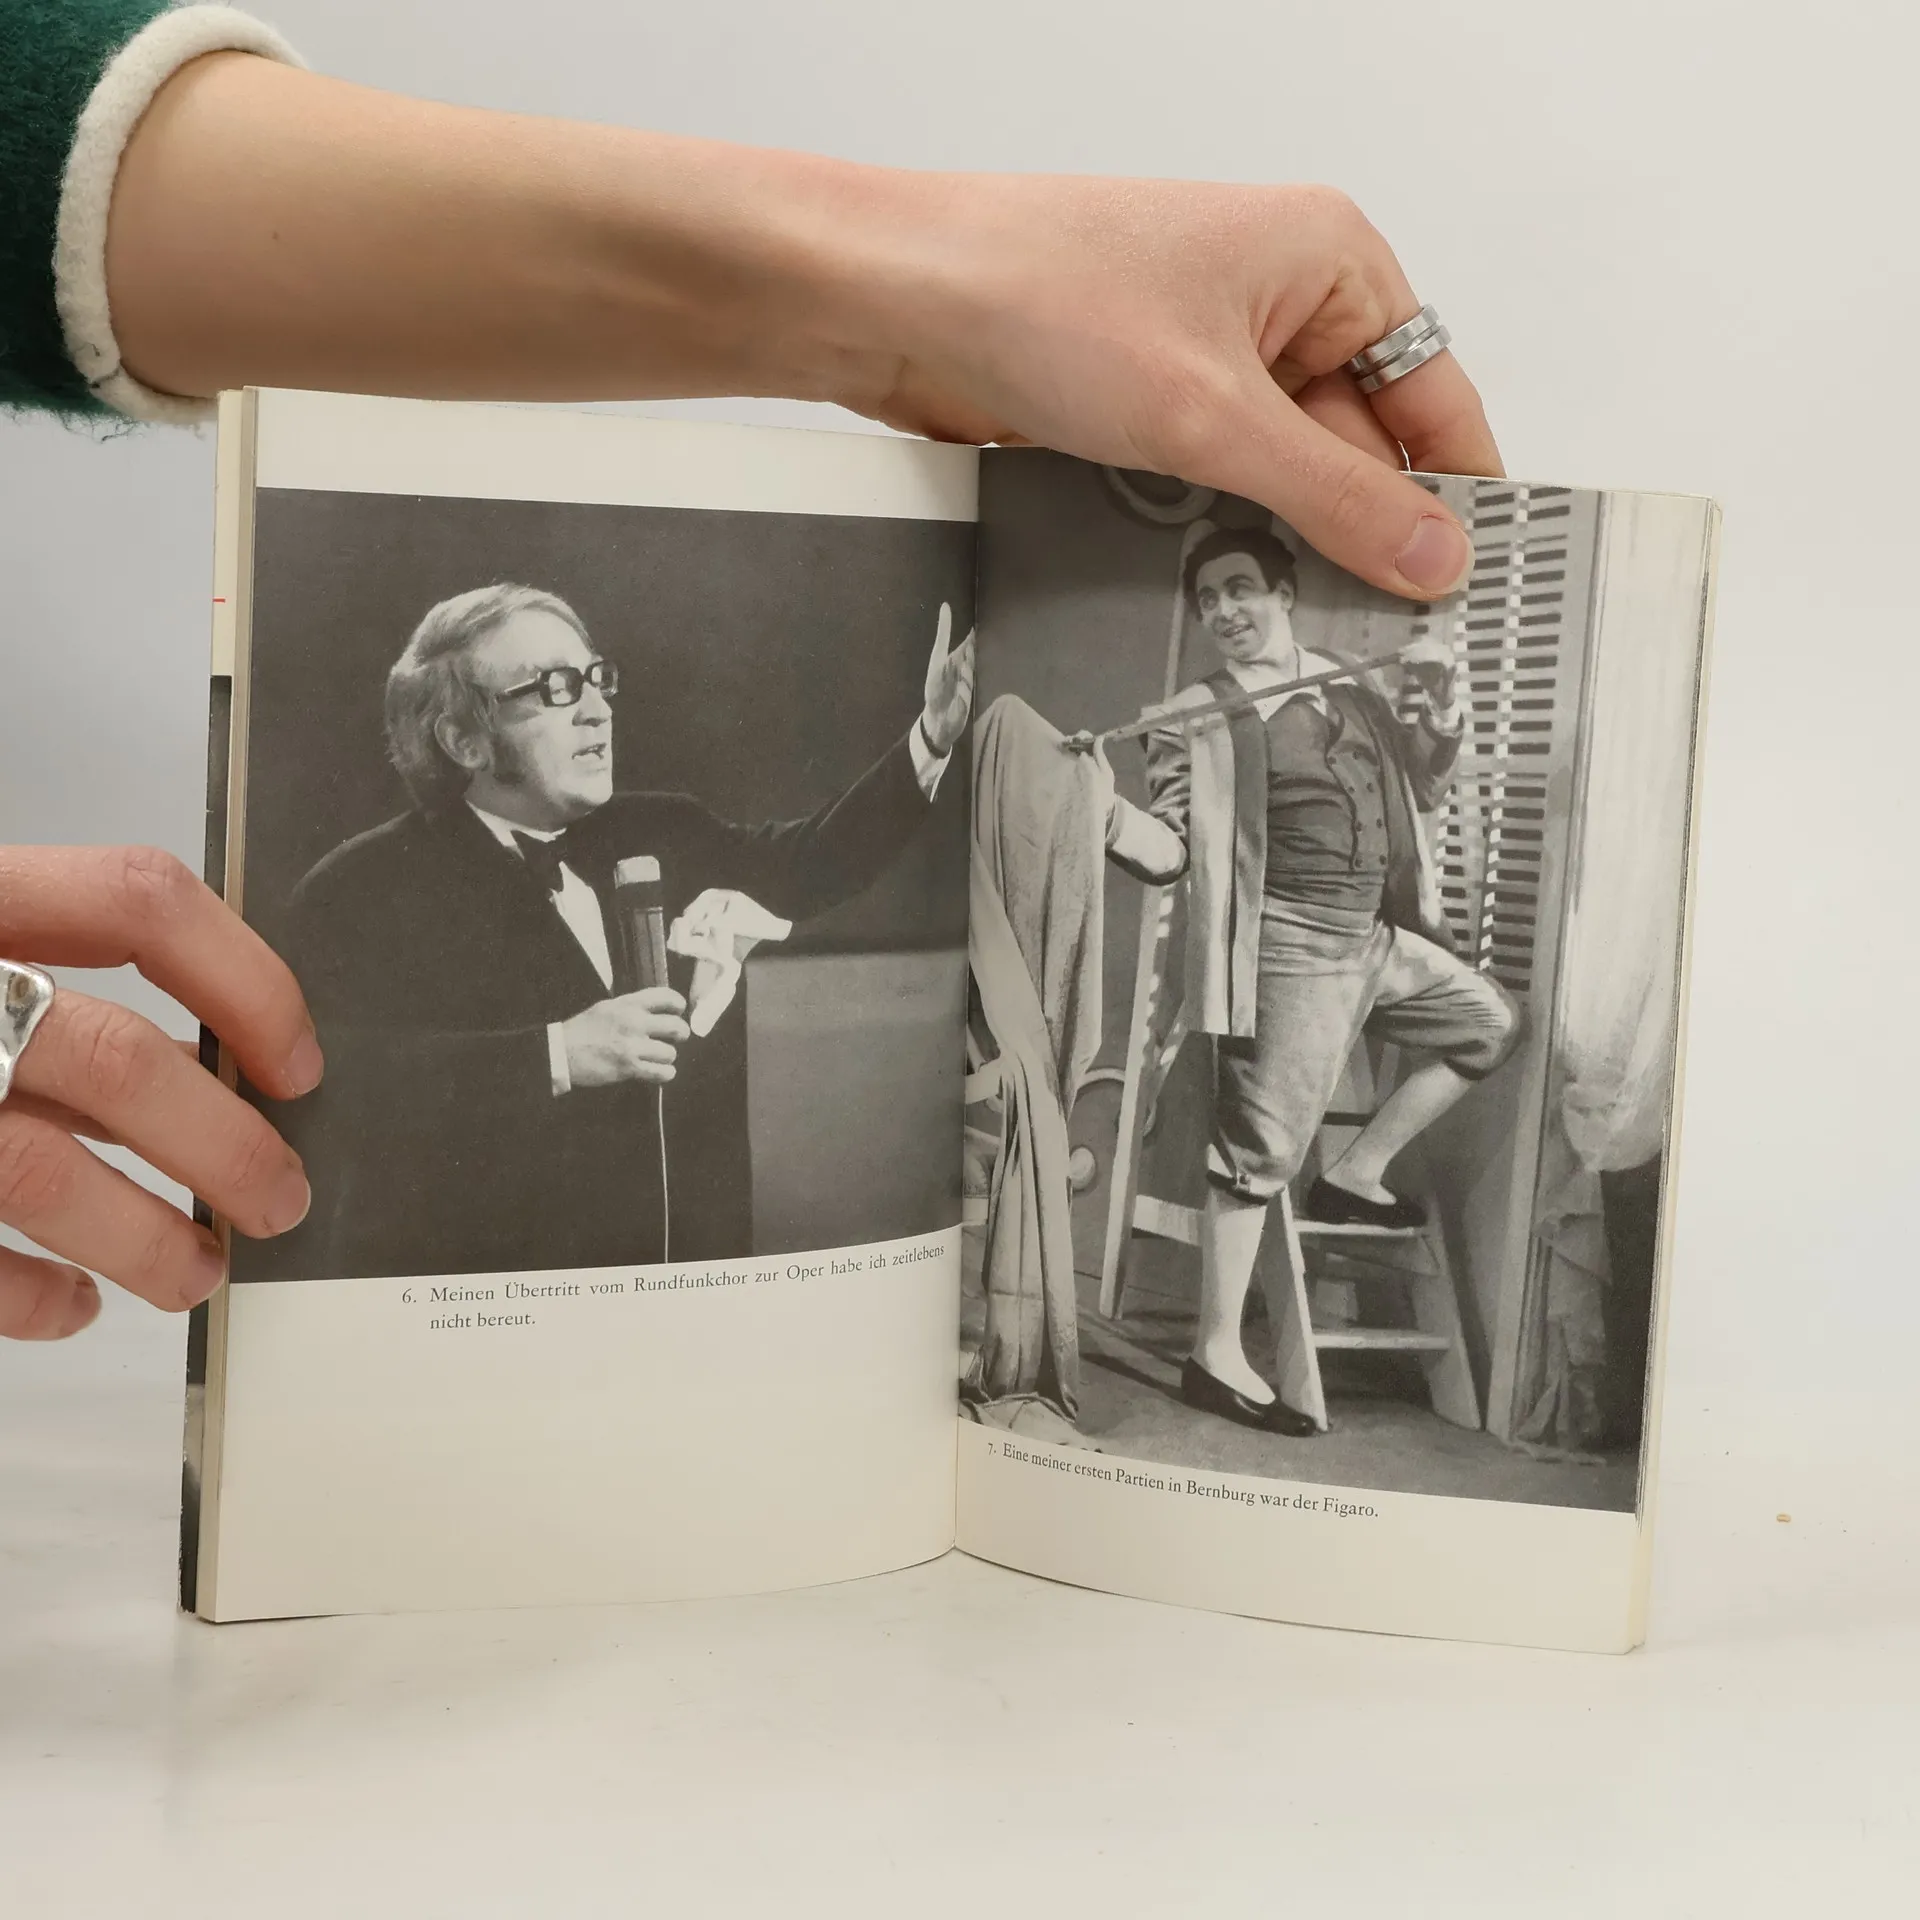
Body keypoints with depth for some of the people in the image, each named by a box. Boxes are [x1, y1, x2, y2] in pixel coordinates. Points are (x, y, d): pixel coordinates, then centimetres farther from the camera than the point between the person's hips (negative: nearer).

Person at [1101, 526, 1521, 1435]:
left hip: (1378, 937, 8)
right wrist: (1108, 812, -32)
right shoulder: (1197, 717, -7)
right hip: (1289, 949, -7)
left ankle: (1357, 1172, 21)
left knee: (1489, 1021, 19)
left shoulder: (1349, 687, 12)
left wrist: (1440, 712, 2)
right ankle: (1216, 1357, -3)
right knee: (1258, 1148, -9)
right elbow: (1170, 850, -12)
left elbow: (1420, 790, 20)